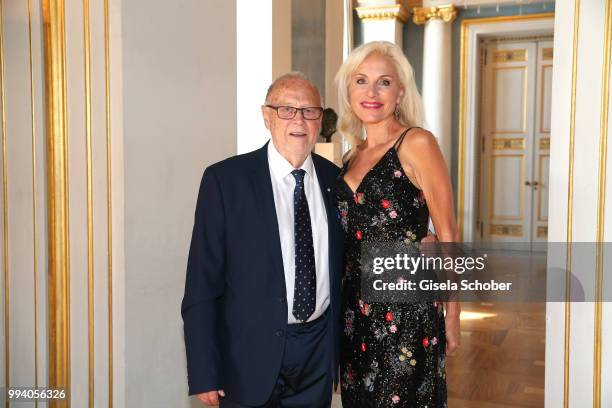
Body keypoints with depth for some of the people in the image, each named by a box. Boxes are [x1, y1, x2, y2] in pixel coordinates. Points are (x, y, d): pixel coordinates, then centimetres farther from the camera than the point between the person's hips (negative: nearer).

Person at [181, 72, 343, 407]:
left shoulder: (336, 179, 2)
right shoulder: (225, 179, -10)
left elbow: (342, 266, 10)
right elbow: (202, 282, -10)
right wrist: (204, 373, -12)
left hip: (320, 353, 4)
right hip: (252, 355, -3)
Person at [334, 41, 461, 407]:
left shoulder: (417, 143, -9)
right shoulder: (353, 155, 10)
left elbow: (447, 233, -9)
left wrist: (452, 314, -7)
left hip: (406, 308, -6)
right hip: (356, 306, 6)